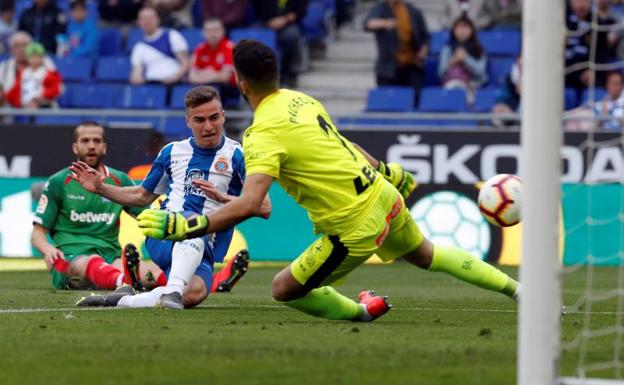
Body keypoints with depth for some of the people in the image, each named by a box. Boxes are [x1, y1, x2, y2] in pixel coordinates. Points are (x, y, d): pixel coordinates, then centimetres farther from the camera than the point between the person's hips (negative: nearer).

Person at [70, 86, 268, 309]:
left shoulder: (237, 156, 6)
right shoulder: (172, 152, 19)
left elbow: (264, 208, -3)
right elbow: (143, 196, 32)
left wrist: (221, 197, -16)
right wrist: (100, 188, 20)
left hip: (202, 249, -1)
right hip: (162, 237, 1)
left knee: (194, 293, -38)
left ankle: (121, 300, -29)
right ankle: (172, 290, -49)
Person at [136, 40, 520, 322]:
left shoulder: (263, 135, -22)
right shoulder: (300, 99, 2)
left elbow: (249, 205, -34)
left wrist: (183, 226, -35)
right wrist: (387, 171, 29)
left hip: (357, 228, -8)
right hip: (384, 195, 8)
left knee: (285, 290, 7)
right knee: (426, 255, 33)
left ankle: (361, 313, 22)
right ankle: (514, 288, 42)